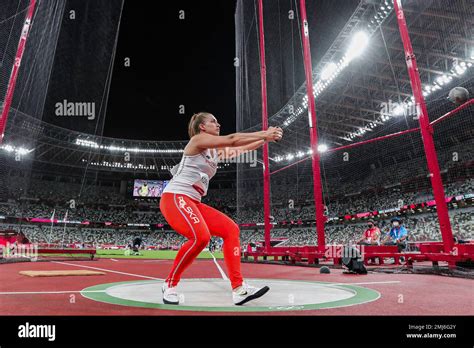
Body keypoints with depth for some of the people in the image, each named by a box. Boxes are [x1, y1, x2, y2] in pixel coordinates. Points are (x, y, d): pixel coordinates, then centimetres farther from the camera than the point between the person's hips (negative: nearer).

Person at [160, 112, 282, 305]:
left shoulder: (217, 151, 19)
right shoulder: (197, 139, -5)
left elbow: (244, 148, 14)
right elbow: (231, 140, -15)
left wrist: (266, 137, 4)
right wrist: (264, 135, -10)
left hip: (193, 203, 9)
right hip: (175, 198, -9)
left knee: (231, 229, -4)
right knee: (201, 237, -31)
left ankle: (239, 289, -5)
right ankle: (170, 285, -7)